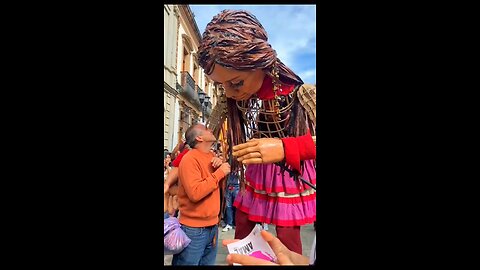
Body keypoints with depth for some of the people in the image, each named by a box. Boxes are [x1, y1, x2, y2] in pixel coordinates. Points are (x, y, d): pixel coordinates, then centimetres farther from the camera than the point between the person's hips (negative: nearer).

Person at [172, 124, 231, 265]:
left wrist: (220, 166, -6)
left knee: (208, 263, 20)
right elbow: (195, 193, -28)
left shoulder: (211, 156, 6)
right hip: (193, 229, -7)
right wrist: (219, 173, -21)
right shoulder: (190, 159, -18)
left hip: (212, 226, 8)